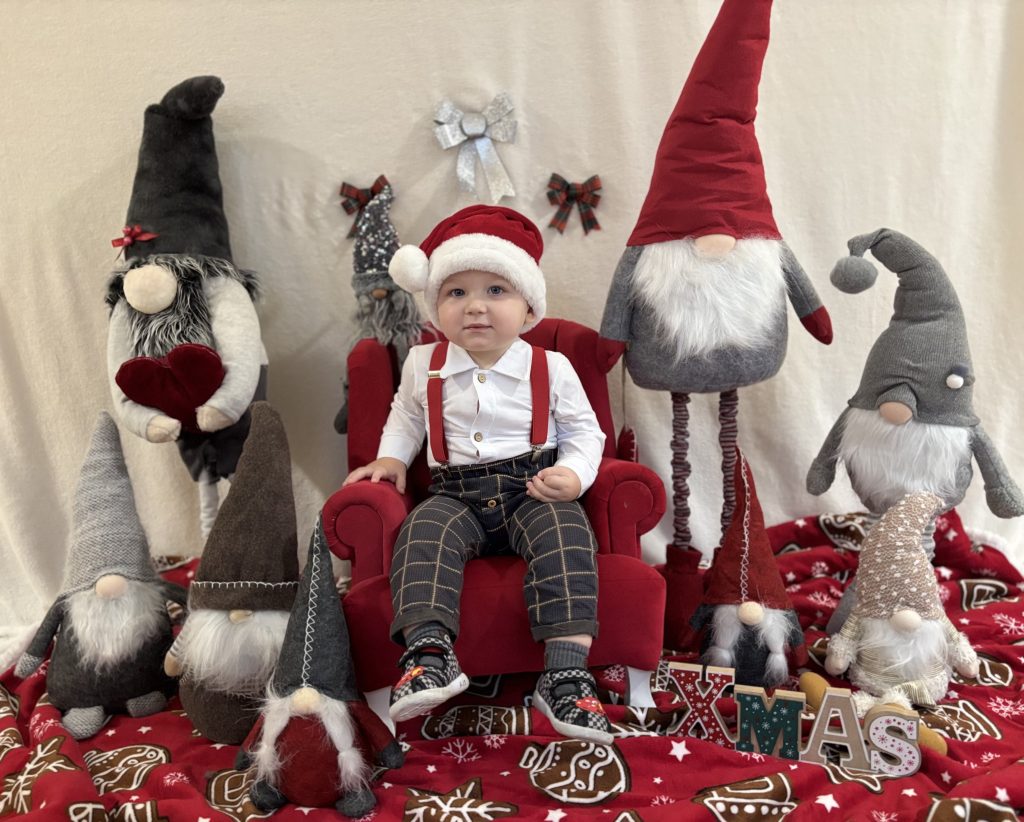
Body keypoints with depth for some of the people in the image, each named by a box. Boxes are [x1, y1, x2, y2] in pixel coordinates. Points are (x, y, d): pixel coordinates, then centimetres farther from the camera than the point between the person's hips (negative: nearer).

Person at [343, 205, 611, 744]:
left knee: (564, 532, -31)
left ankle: (566, 670, -34)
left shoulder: (551, 369, 1)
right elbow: (405, 416, 27)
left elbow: (584, 431, 10)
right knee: (424, 532, -29)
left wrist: (574, 473, -10)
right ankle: (429, 651, -37)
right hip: (457, 494, 2)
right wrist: (392, 458, 10)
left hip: (534, 492, -1)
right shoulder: (424, 365, 7)